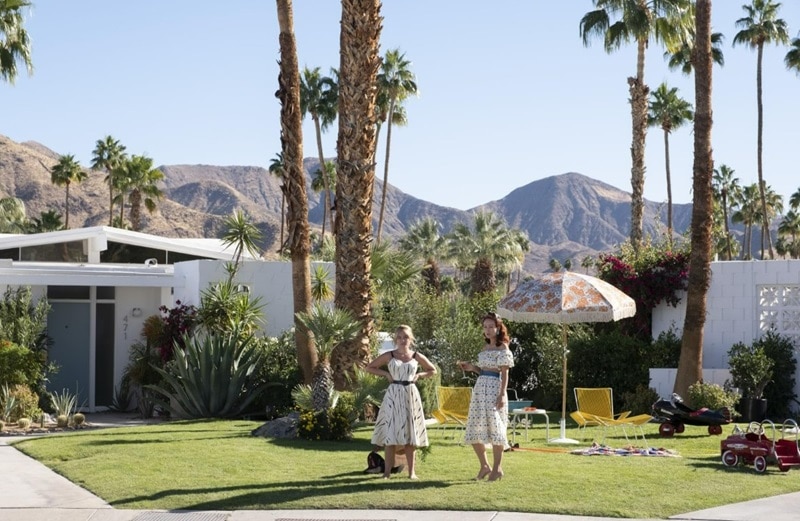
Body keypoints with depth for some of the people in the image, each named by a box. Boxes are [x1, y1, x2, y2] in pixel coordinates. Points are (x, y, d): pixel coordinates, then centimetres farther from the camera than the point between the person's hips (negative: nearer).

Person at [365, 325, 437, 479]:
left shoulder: (417, 356, 6)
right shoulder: (389, 356, 3)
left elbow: (433, 371, 18)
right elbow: (369, 367, 8)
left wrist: (419, 375, 2)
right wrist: (386, 374, -3)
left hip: (411, 395, 1)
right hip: (394, 395, -1)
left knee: (410, 432, 3)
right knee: (390, 432, -5)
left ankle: (412, 471, 9)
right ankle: (388, 470, -1)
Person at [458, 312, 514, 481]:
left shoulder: (502, 348, -4)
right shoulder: (485, 348, 17)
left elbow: (504, 374, -8)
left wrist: (502, 395, -16)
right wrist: (471, 368, 5)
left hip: (494, 389, -8)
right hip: (480, 388, 8)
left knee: (494, 427, -5)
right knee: (474, 430, 6)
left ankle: (497, 467, 6)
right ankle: (484, 466, 20)